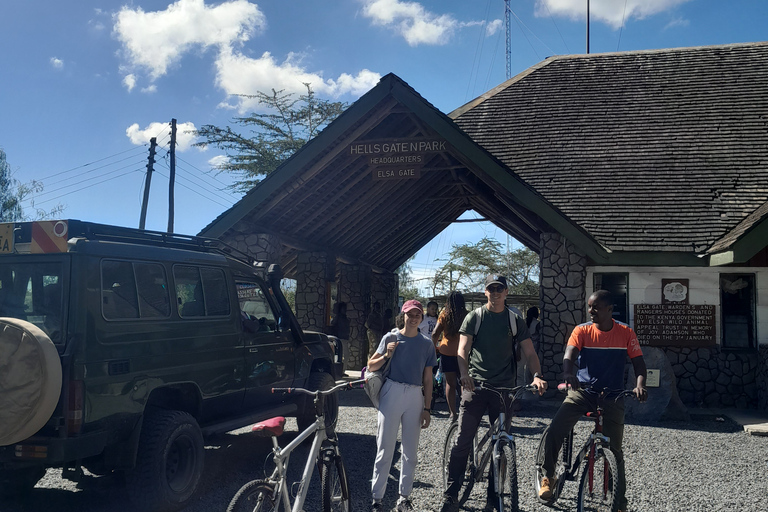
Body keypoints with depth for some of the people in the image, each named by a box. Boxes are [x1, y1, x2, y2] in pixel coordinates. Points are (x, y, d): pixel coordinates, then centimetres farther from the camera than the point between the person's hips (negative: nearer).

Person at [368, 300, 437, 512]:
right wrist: (386, 356, -12)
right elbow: (371, 366, 6)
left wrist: (427, 408, 5)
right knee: (385, 448, -4)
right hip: (392, 391, -2)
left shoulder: (426, 343, 11)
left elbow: (428, 379, 11)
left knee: (410, 450, 6)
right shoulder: (390, 338, 6)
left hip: (415, 395, 2)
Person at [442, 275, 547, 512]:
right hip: (475, 386, -2)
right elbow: (463, 350, -5)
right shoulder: (474, 317, 3)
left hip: (505, 388, 2)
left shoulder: (515, 321, 7)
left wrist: (537, 375, -18)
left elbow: (529, 352, 1)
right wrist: (464, 374, -24)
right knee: (463, 441, -5)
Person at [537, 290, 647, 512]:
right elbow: (569, 355, -18)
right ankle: (547, 477, -2)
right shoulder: (582, 331, -3)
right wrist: (568, 374, -41)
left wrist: (640, 385, -24)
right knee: (554, 430, -20)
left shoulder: (626, 333, 0)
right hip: (583, 391, 0)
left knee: (614, 450, 3)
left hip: (612, 395, 0)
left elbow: (638, 362, -3)